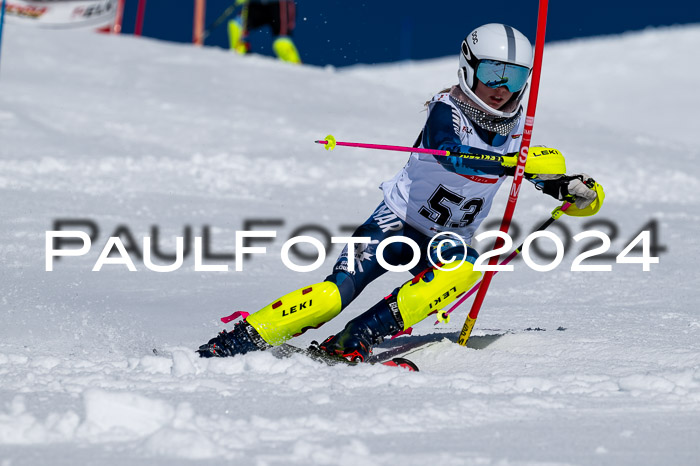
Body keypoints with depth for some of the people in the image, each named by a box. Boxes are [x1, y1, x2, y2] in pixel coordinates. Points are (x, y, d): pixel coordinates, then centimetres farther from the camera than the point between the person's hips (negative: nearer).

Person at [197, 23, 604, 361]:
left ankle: (360, 337, -31)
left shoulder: (515, 126, -2)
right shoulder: (447, 110, -19)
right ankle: (244, 337, -14)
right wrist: (515, 163, -54)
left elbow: (538, 170, 15)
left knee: (464, 268, -31)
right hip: (399, 220, -4)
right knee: (338, 292, -22)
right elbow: (452, 154, -40)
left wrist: (574, 189, -7)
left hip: (447, 239, 4)